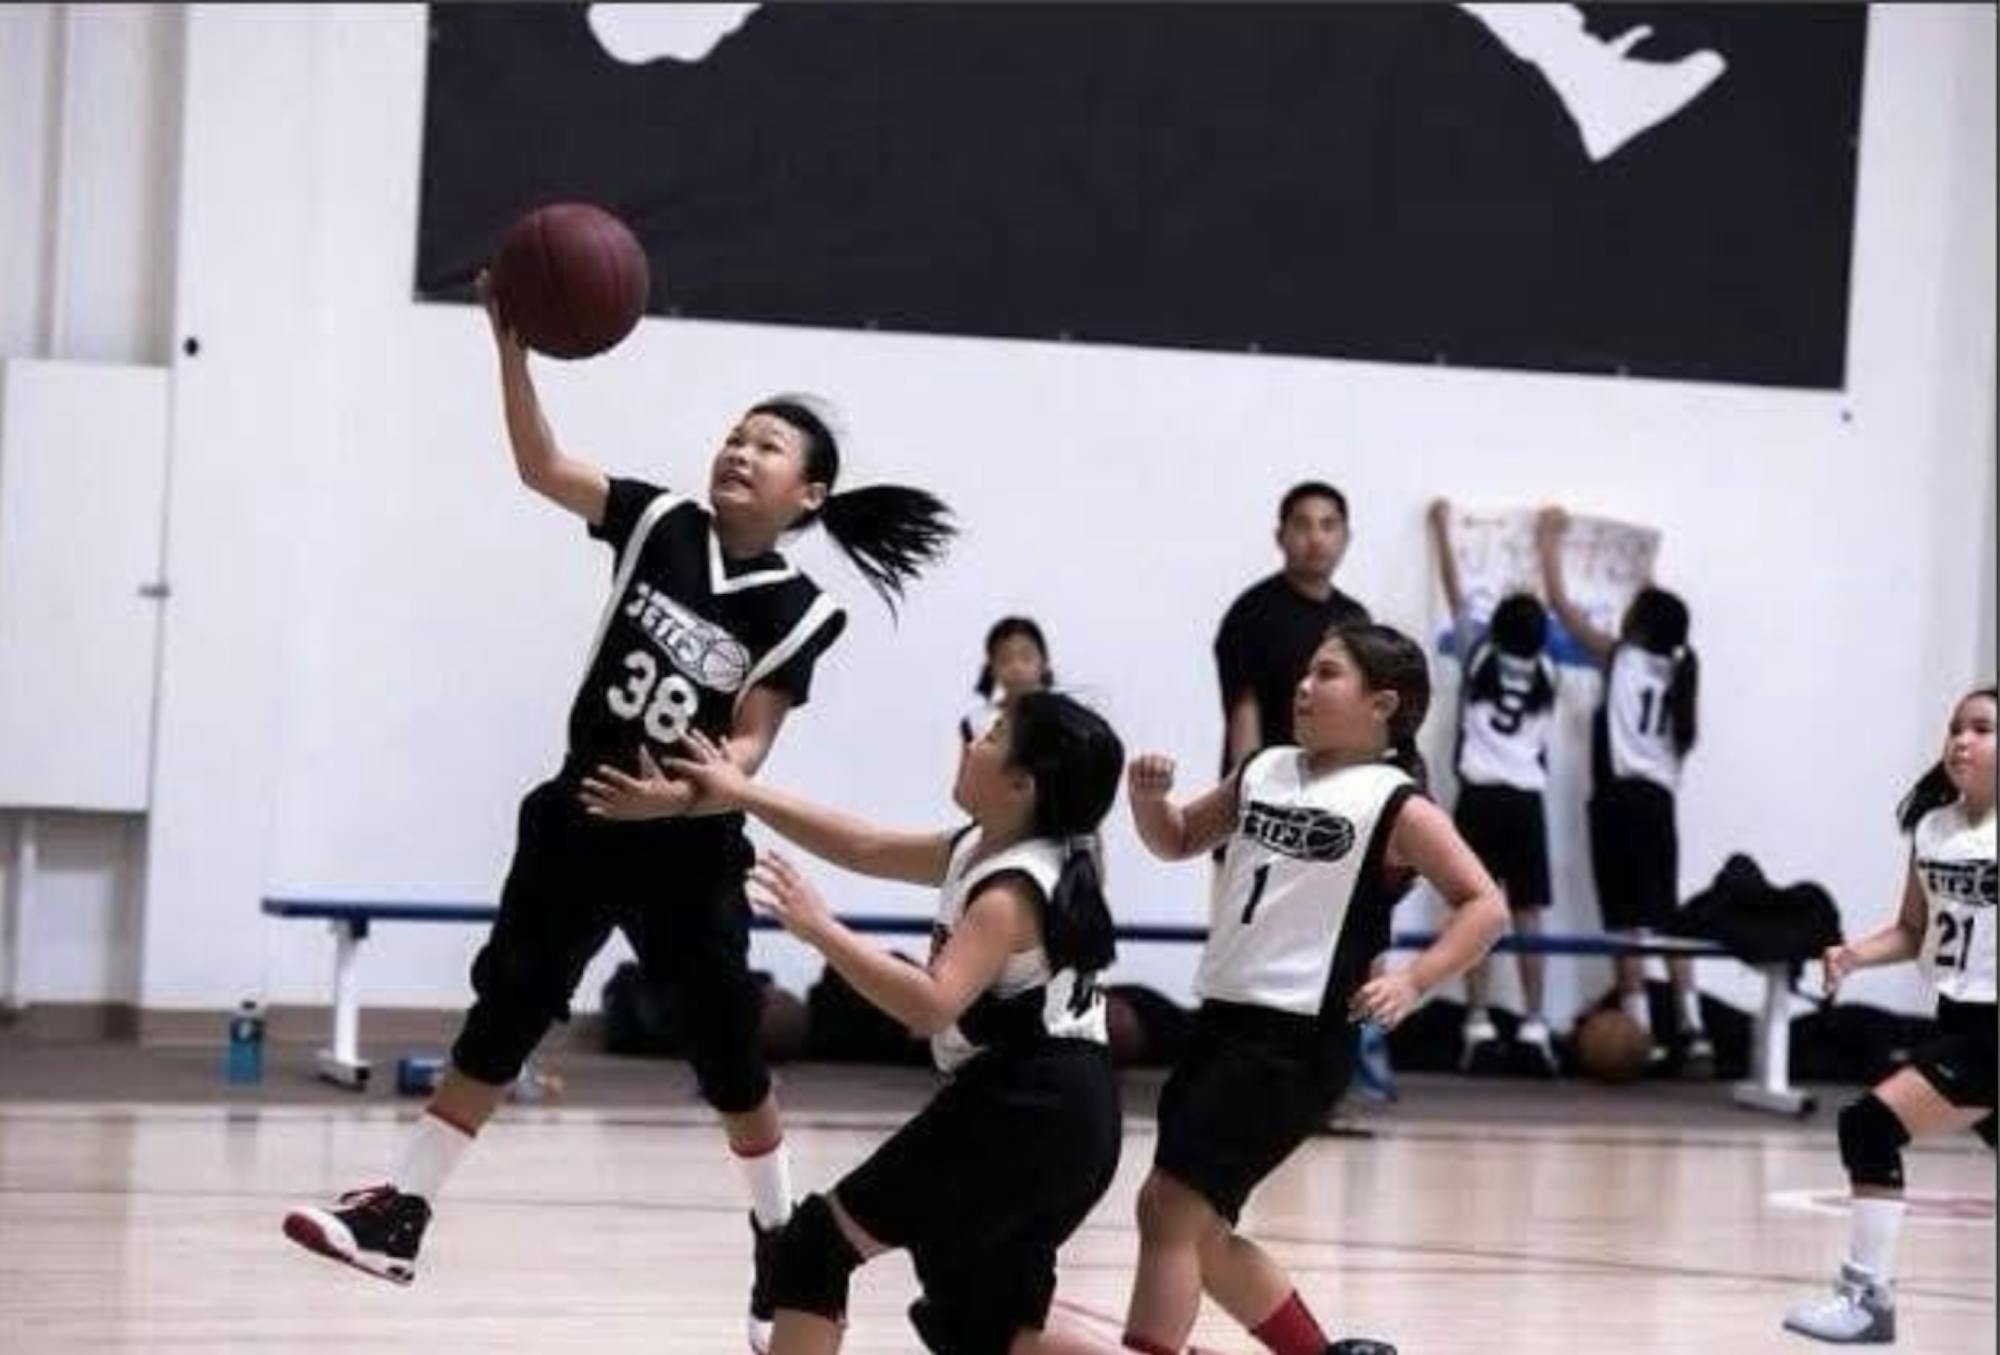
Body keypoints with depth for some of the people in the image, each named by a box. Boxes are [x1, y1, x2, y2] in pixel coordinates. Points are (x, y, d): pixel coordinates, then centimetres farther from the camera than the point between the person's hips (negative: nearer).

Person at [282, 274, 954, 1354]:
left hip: (688, 855, -3)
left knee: (731, 1059, 6)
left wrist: (675, 797, -34)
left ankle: (782, 1247, 22)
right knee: (496, 1025, 2)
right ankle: (398, 1215, 4)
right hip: (577, 821, 3)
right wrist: (512, 341, -22)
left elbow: (749, 748, -15)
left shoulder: (796, 613, -9)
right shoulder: (659, 525, -1)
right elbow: (541, 466, -9)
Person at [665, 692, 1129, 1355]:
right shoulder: (983, 852, 12)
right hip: (1049, 1113, 10)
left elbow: (932, 1006, -31)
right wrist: (742, 794, 19)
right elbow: (864, 847, 20)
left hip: (1027, 1114, -10)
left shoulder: (1012, 893, -18)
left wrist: (819, 929, -30)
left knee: (817, 1247, -4)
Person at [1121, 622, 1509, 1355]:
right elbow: (1177, 840, 25)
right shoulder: (1266, 772, 12)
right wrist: (1148, 796, 3)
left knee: (1173, 1212, -12)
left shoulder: (1395, 806, -7)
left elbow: (1485, 905, -9)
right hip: (1222, 1021, 8)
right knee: (1191, 1223, 13)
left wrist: (1411, 983, -22)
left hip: (1297, 1042, -8)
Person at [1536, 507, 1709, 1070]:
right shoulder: (1675, 671, 15)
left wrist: (1550, 542, 13)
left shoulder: (1619, 657, 0)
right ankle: (1692, 1030, 0)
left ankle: (1642, 1032, -10)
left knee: (1625, 919, -5)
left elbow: (1560, 603, 5)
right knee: (1664, 917, 8)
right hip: (1659, 802, 6)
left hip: (1620, 798, -6)